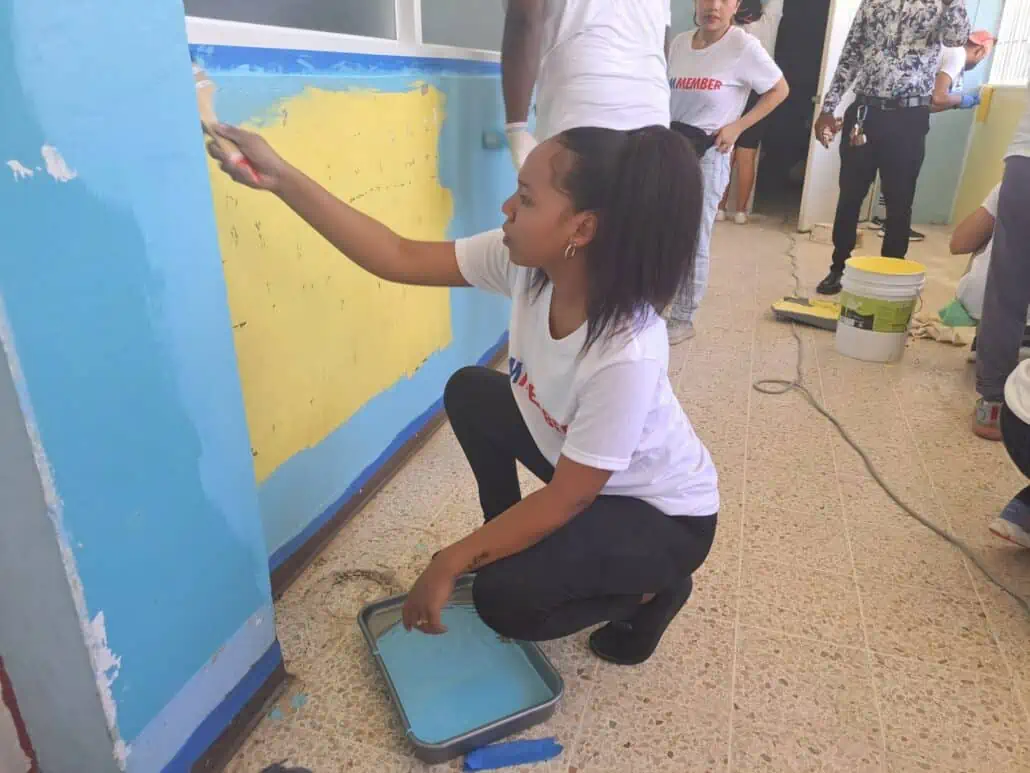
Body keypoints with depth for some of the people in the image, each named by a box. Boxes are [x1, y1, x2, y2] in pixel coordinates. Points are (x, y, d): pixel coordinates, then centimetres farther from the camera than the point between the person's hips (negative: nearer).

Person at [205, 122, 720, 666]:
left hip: (664, 514, -6)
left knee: (504, 599, -22)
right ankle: (506, 543, 18)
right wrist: (281, 178, -21)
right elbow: (401, 259, -16)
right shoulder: (524, 260, -21)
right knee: (469, 392, 0)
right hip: (576, 461, 7)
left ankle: (653, 588, 7)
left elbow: (564, 502, -30)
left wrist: (449, 564, -22)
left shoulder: (628, 354, -40)